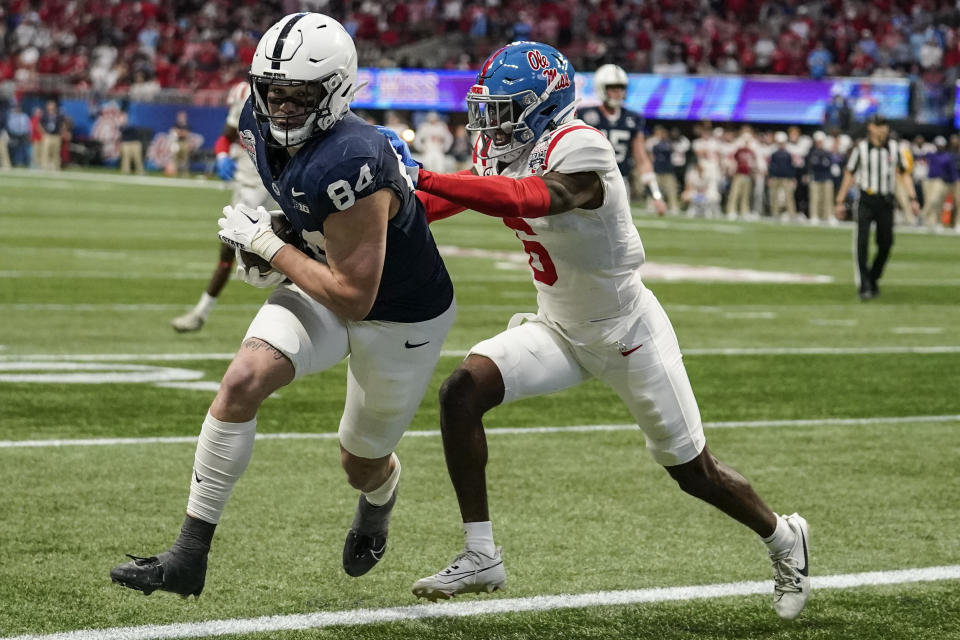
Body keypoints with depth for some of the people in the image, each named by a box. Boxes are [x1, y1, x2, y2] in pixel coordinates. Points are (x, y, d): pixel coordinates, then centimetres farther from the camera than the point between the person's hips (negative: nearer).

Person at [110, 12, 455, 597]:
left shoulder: (347, 165, -39)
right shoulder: (263, 125, -13)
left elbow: (352, 299, -32)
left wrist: (268, 246, -25)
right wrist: (271, 249, -2)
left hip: (402, 317, -6)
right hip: (326, 286, 6)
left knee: (362, 464, 14)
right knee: (242, 384, -20)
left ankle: (379, 498, 56)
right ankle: (189, 556, -14)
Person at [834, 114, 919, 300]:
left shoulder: (893, 147, 6)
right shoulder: (860, 148, -2)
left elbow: (904, 173, 11)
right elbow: (849, 175, 4)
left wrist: (912, 199, 3)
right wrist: (840, 201, 4)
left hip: (886, 201, 3)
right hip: (866, 200, -3)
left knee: (886, 244, 3)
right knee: (862, 242, -13)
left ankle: (873, 280, 22)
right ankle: (864, 285, -11)